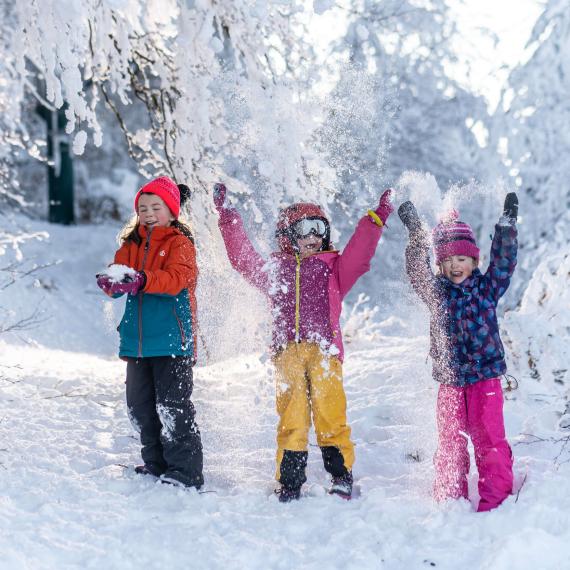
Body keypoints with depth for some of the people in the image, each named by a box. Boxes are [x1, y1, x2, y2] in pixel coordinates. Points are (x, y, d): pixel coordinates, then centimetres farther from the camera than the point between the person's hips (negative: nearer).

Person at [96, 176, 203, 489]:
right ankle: (156, 463, 25)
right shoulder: (131, 243, 16)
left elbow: (175, 279, -19)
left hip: (172, 338, -7)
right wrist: (111, 282, -19)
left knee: (172, 405, -9)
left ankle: (186, 471, -4)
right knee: (139, 405, 12)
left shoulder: (180, 243, -3)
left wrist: (142, 280, -34)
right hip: (137, 339, 7)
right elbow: (117, 273, 5)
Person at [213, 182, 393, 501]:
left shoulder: (333, 268, 18)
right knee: (291, 418, -3)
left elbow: (359, 253, 7)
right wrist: (227, 216, 18)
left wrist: (376, 220, -1)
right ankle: (290, 482, 0)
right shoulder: (274, 269, 21)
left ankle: (342, 475, 1)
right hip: (288, 352, 1)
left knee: (331, 414, -8)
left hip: (325, 350, -1)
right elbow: (242, 255, 20)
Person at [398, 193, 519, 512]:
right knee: (450, 442, 7)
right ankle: (450, 500, 16)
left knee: (490, 438, -2)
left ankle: (496, 498, 5)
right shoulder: (437, 291, 5)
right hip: (450, 380, 1)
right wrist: (416, 233, -18)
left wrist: (507, 225, -13)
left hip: (485, 376, -1)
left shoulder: (486, 288, 4)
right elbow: (418, 271, -8)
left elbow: (504, 262, -5)